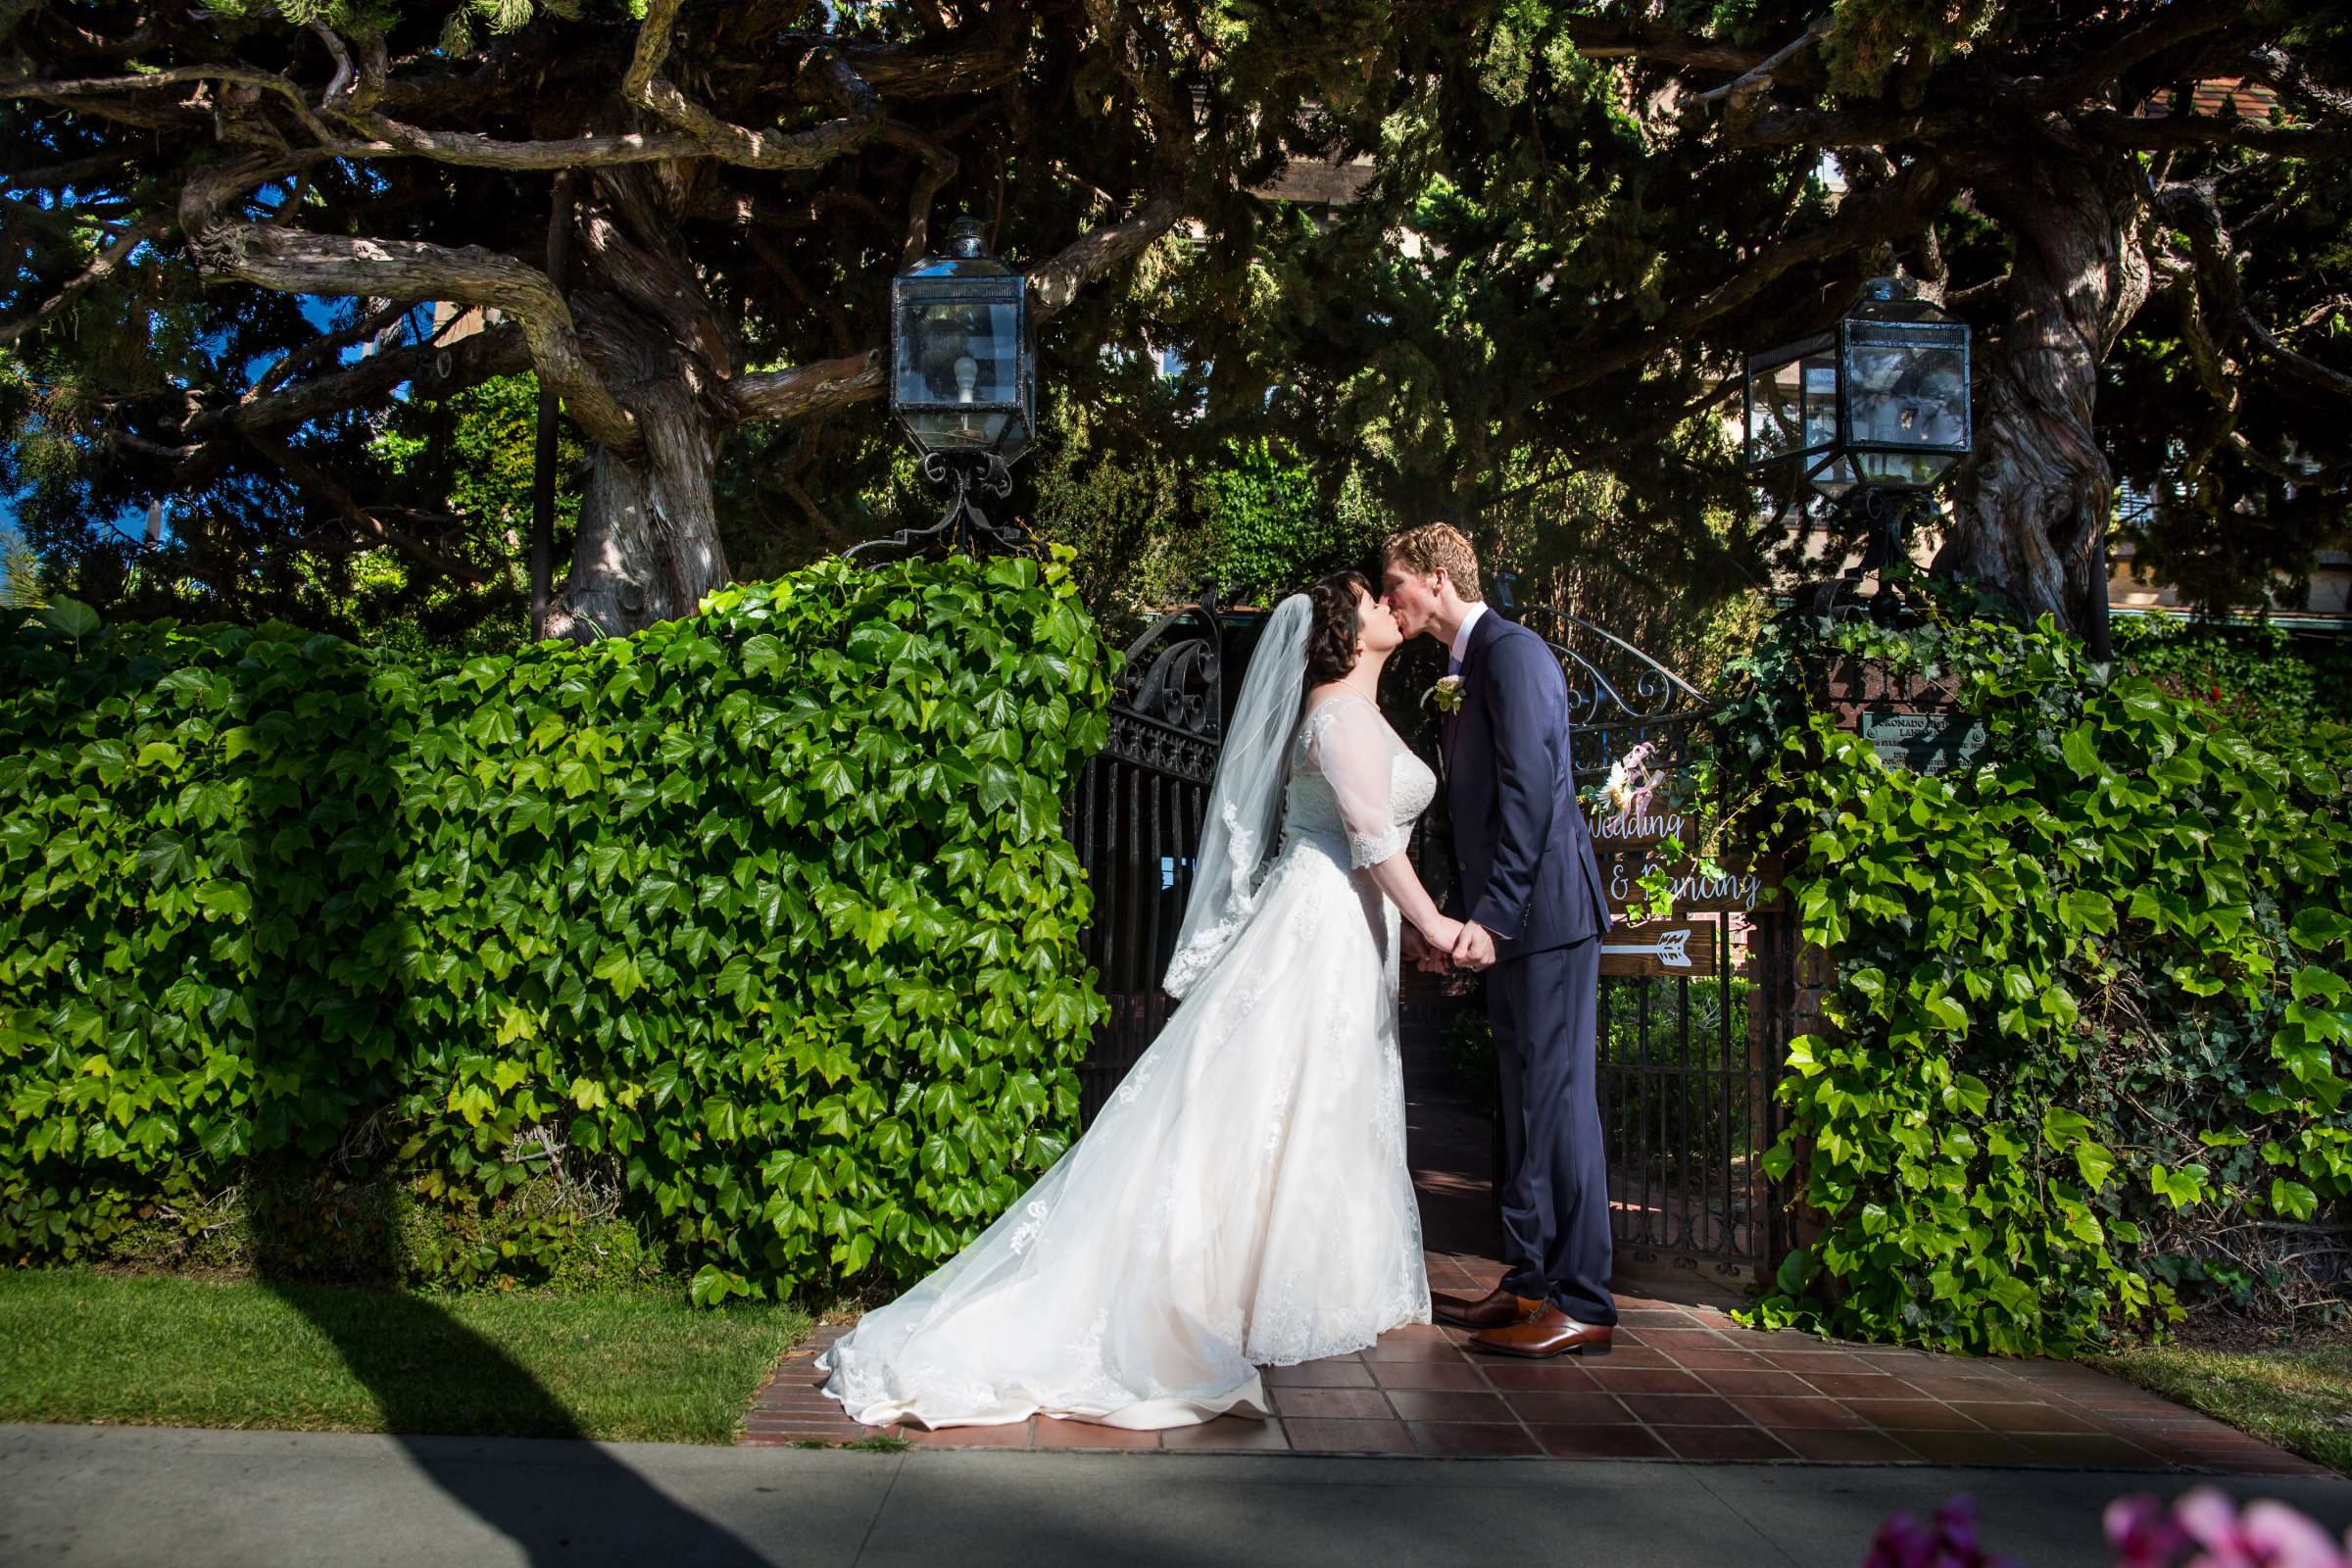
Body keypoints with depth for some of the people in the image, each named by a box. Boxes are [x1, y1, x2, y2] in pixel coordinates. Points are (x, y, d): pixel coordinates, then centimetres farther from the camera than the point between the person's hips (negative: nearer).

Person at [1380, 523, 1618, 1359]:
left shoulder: (1511, 651, -10)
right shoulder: (1470, 668, 20)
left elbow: (1530, 790, -20)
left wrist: (1492, 914, -24)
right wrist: (1456, 921, 19)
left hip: (1546, 910, -10)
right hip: (1508, 918, 10)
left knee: (1557, 1099, -7)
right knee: (1524, 1100, 13)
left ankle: (1583, 1304, -2)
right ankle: (1528, 1284, 21)